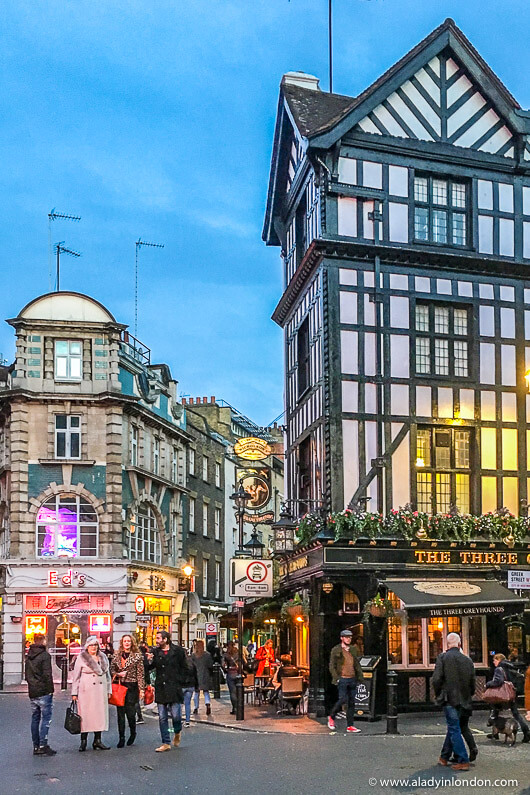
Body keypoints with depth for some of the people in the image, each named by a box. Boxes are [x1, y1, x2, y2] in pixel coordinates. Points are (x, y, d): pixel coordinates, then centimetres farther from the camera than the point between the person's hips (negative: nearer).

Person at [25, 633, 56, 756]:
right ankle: (43, 746, -9)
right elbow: (47, 674, -16)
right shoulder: (45, 655, -12)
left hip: (32, 692, 7)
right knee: (46, 719, -4)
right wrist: (50, 689, -10)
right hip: (44, 692, -7)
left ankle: (36, 746, 16)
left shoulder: (29, 656, 12)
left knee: (35, 719, 12)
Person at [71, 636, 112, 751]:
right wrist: (74, 692, -3)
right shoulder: (81, 658, 0)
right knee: (85, 715, -4)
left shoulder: (103, 657, 12)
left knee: (100, 714, 3)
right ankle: (83, 741, 4)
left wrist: (108, 690, 13)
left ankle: (97, 741, 9)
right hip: (86, 691, -4)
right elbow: (76, 676, 1)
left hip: (101, 690, 4)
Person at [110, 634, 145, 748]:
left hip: (132, 687, -3)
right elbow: (111, 670, 14)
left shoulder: (137, 656, 0)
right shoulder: (116, 655, 9)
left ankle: (133, 733, 22)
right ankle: (121, 738, 9)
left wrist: (141, 689, -6)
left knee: (130, 712, -4)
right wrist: (118, 674, -6)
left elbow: (140, 674, -1)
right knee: (120, 712, 1)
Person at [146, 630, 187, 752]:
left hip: (174, 688, -3)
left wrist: (180, 681, -1)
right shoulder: (155, 652, 6)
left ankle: (177, 733, 25)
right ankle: (166, 743, 13)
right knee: (162, 718, 4)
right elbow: (150, 668, 14)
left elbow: (183, 668, 6)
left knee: (176, 715, -6)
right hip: (160, 688, 3)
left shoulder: (178, 650, -1)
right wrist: (149, 661, -7)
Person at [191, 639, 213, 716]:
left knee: (196, 692, 11)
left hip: (196, 675, 0)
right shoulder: (208, 654, -2)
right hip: (205, 675, 0)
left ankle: (196, 708, 13)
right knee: (206, 691, 9)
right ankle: (208, 704, -16)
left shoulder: (193, 655, -4)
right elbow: (211, 666, 0)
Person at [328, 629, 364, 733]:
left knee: (351, 702, 4)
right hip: (342, 679, -5)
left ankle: (350, 726, 8)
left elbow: (357, 665, 20)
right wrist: (336, 678, -12)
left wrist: (360, 676, 9)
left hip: (352, 679, 5)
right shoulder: (336, 650, -1)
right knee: (343, 699, -11)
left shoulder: (352, 650, 14)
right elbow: (332, 666, -3)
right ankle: (332, 717, 14)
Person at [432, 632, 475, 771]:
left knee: (454, 729, -1)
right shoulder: (467, 660, 5)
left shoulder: (442, 658, -8)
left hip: (449, 699, -5)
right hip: (464, 700, 5)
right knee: (453, 728, 17)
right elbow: (472, 682, 9)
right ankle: (444, 757, 27)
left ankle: (463, 761, -6)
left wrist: (438, 695, 4)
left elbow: (436, 679, -13)